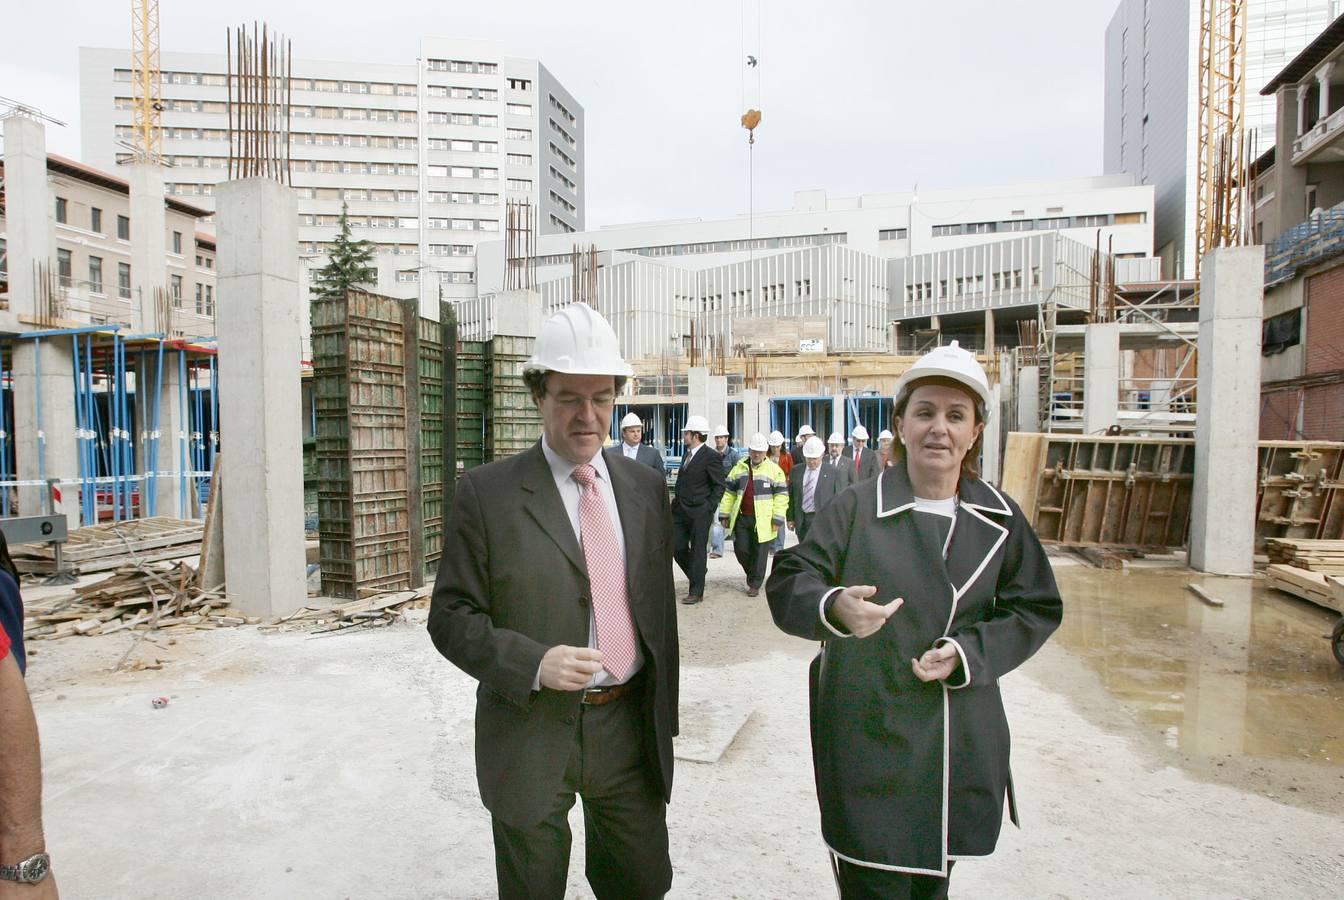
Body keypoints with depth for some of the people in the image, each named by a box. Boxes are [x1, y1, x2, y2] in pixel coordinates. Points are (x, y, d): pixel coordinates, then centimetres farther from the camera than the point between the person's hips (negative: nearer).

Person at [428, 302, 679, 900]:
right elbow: (451, 617, -9)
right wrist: (534, 663, -24)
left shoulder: (645, 487, 3)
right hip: (533, 732, -3)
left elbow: (660, 605, 9)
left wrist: (664, 716, 10)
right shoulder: (486, 492, -10)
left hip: (631, 730, 4)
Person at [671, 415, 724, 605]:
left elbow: (719, 485, -9)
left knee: (698, 551, 2)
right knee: (677, 548, 7)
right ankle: (697, 579, 30)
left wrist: (709, 508, -13)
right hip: (681, 511, 7)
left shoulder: (711, 456, -11)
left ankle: (696, 592, 12)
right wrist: (676, 498, 10)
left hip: (699, 513, -7)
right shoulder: (687, 454, 13)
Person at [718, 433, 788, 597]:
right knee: (741, 550, 5)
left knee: (759, 553, 3)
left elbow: (781, 495, -3)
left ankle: (755, 584, 15)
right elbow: (729, 492, 12)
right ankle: (753, 574, 31)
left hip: (763, 520, -3)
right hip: (742, 518, 3)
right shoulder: (739, 468, 10)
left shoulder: (774, 470, -1)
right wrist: (724, 514, 7)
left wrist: (778, 519, -9)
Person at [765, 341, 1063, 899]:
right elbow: (787, 583, -13)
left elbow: (1036, 609, 7)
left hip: (962, 747, 4)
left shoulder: (1000, 520, 3)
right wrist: (833, 607, -36)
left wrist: (968, 654, -10)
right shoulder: (855, 509, -8)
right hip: (868, 742, -3)